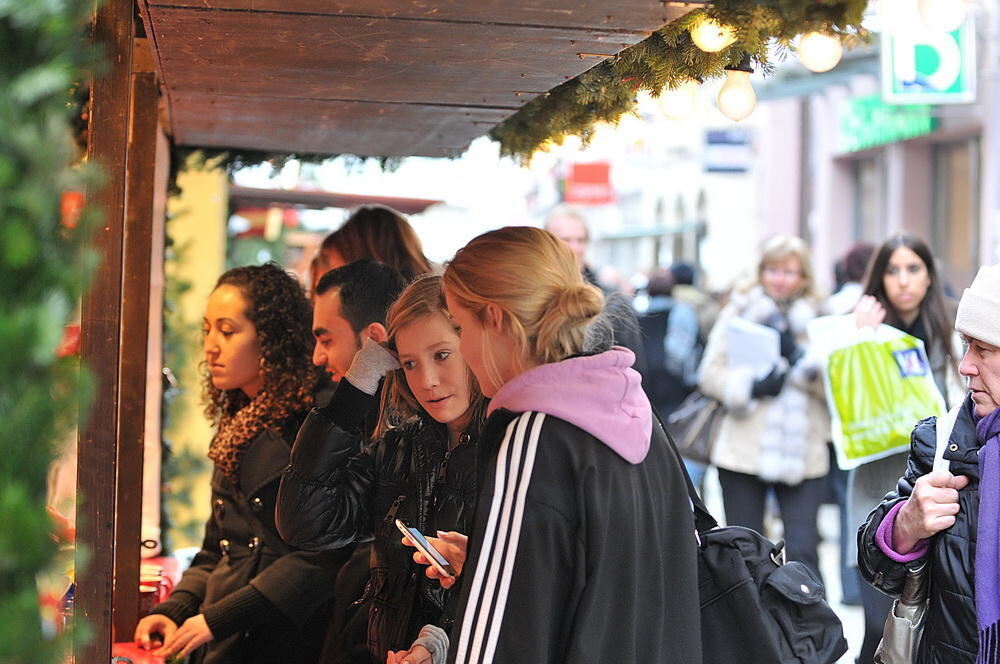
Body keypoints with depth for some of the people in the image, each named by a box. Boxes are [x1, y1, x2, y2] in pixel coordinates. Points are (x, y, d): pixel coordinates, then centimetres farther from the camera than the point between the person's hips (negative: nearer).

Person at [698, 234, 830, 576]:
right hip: (743, 451, 1)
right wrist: (751, 387, -14)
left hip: (804, 455, -1)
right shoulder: (739, 311, 7)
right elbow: (710, 374, 2)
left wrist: (797, 355, -14)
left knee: (802, 549, -9)